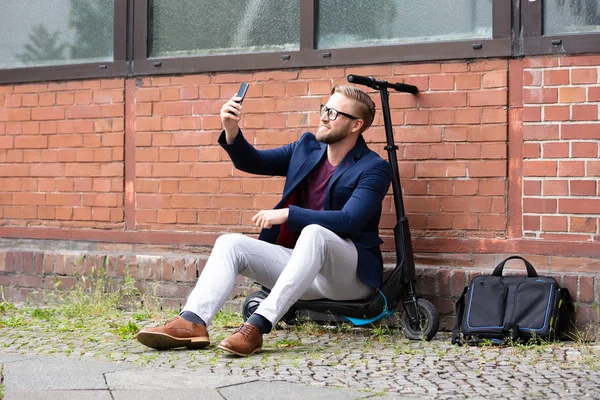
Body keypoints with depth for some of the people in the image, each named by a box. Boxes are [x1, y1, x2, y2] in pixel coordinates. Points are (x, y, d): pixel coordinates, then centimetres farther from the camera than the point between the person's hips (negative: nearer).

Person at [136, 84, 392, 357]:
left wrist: (287, 214, -28)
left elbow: (348, 221, -22)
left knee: (314, 233, -37)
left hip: (351, 275, -6)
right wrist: (231, 131, -10)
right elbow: (251, 162, 10)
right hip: (304, 268, 6)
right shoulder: (306, 148, 11)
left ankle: (258, 325, -47)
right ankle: (192, 323, -34)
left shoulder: (374, 168, -8)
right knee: (230, 243, -12)